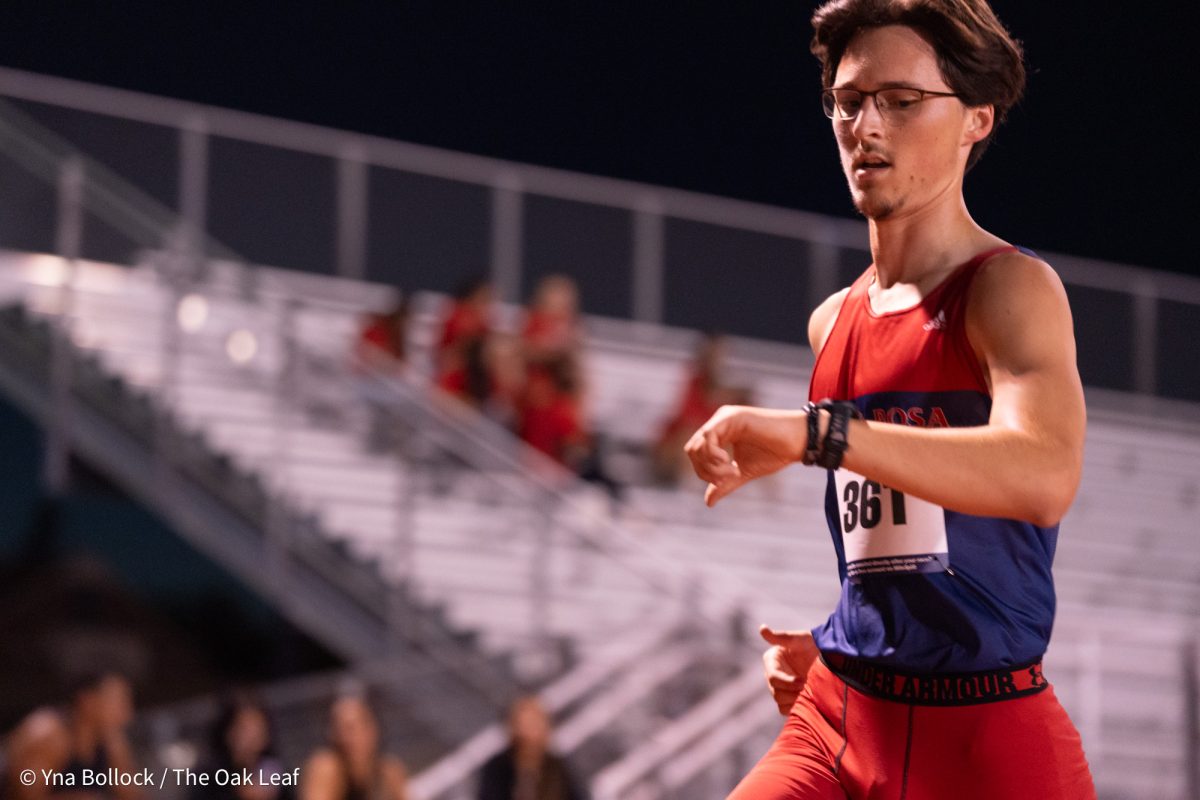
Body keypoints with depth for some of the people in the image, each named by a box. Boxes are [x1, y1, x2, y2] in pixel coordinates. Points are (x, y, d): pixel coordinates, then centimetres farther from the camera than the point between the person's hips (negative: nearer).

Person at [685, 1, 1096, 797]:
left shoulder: (1011, 287, -8)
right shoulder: (833, 323, 14)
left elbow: (1043, 476, -28)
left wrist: (811, 432, -36)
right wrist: (829, 640, 10)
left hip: (986, 735, -5)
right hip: (838, 720, 6)